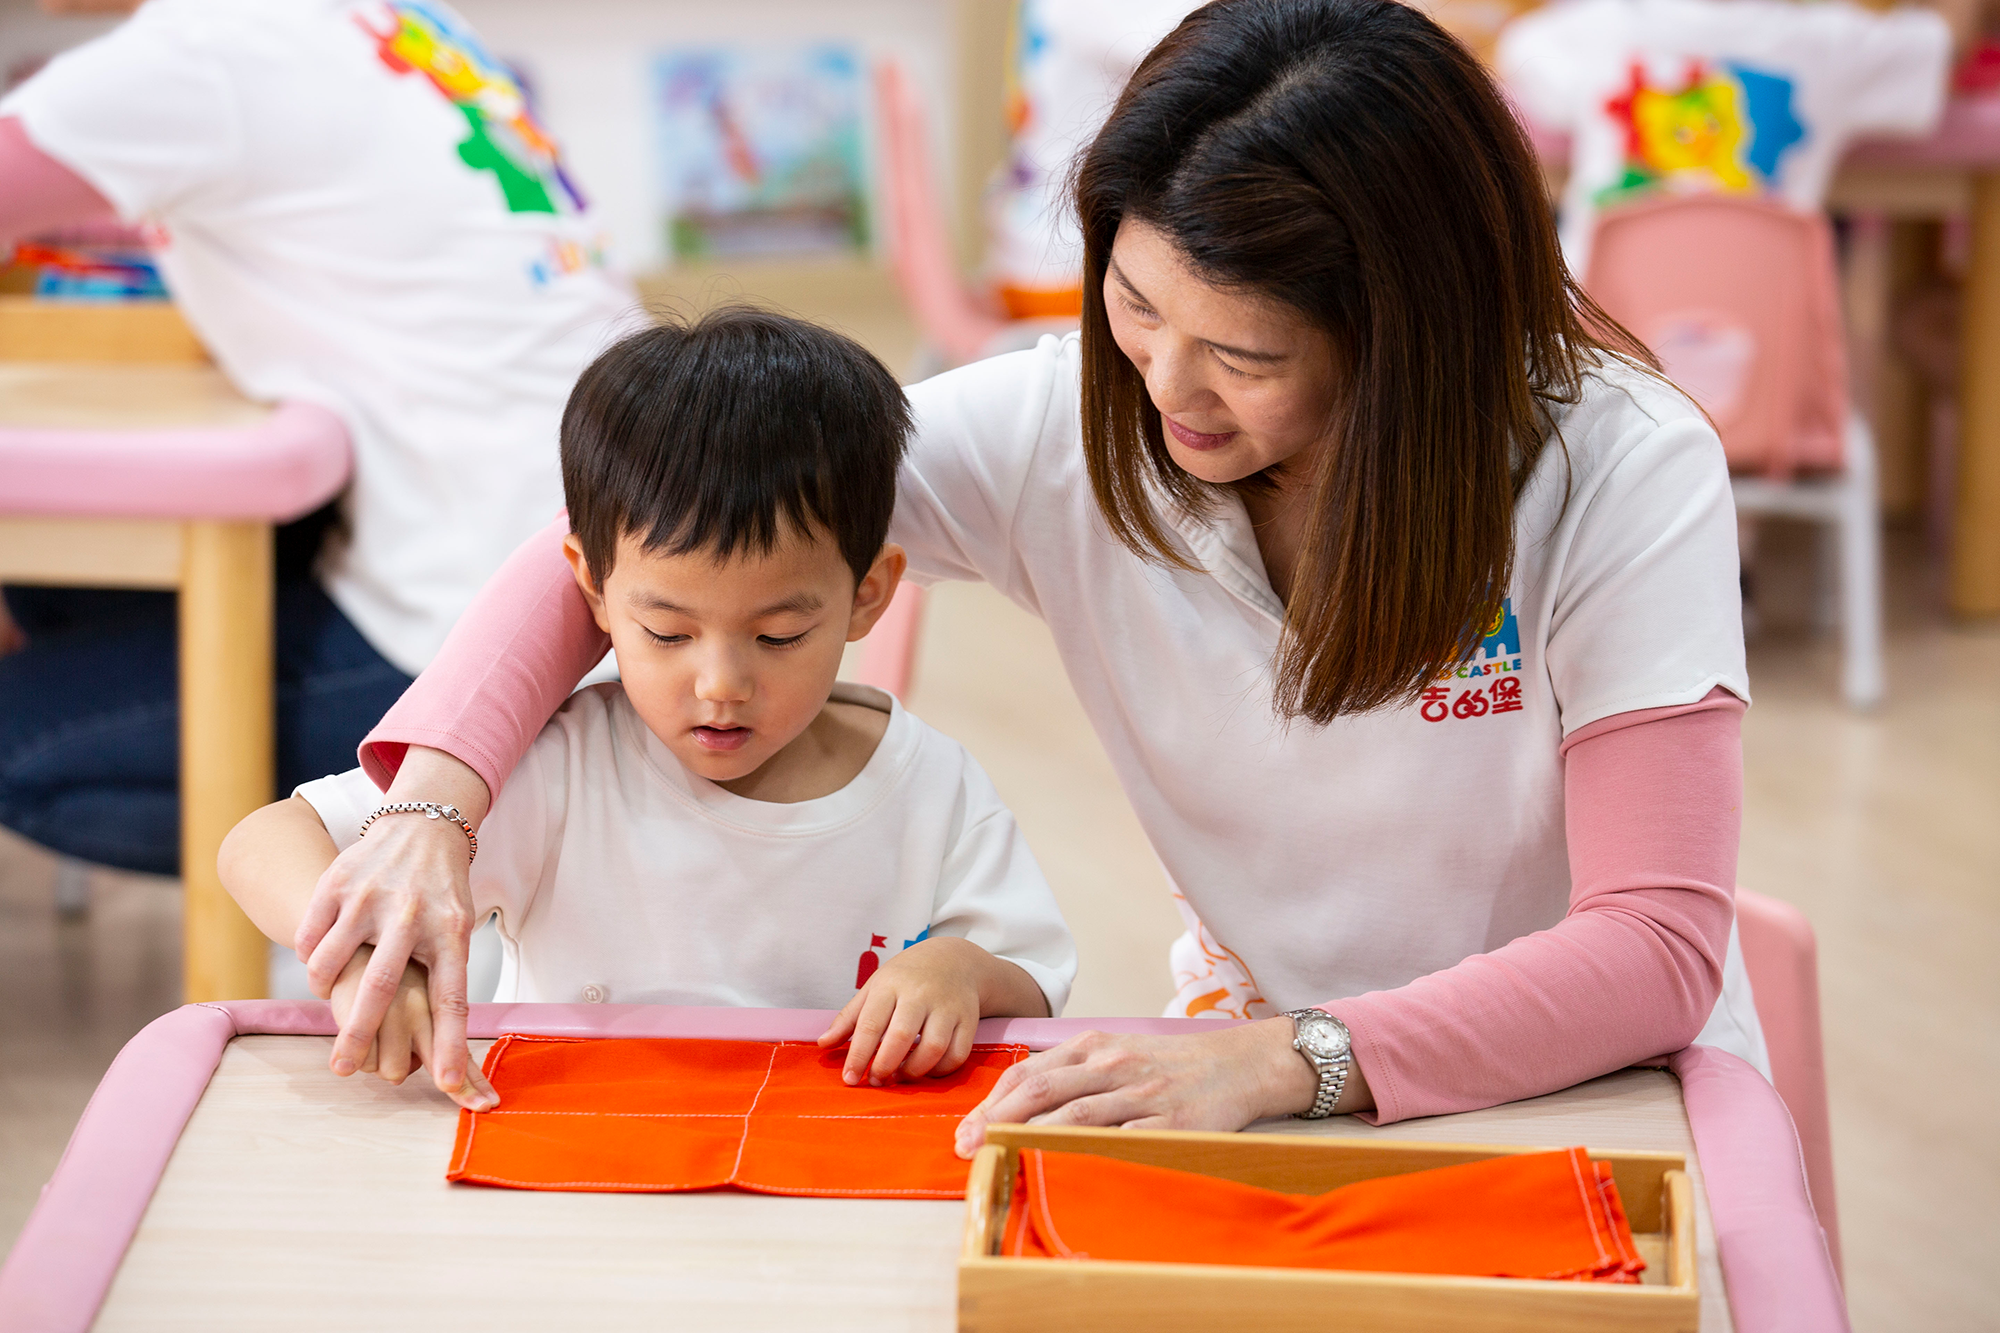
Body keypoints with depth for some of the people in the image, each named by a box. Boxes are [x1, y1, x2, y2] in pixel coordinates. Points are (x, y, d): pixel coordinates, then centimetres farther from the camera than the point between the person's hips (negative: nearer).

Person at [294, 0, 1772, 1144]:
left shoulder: (1624, 477, -19)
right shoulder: (1075, 420, -11)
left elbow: (1658, 948, -25)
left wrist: (1289, 1059, -39)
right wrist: (434, 806, -22)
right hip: (1266, 1098, 1)